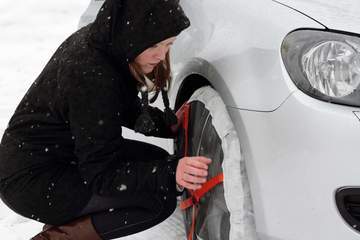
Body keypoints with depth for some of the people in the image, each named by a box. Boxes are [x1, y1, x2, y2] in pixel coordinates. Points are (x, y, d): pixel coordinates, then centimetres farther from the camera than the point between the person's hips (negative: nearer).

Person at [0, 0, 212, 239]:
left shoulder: (99, 40, -3)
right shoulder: (92, 77, -30)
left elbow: (128, 109, 14)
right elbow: (102, 174, -26)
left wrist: (171, 123, -1)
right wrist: (170, 174, -39)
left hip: (57, 155, 10)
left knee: (157, 161, 9)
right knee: (161, 198, -15)